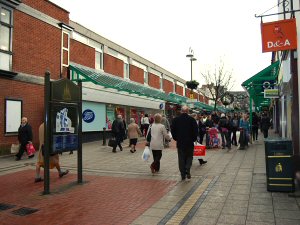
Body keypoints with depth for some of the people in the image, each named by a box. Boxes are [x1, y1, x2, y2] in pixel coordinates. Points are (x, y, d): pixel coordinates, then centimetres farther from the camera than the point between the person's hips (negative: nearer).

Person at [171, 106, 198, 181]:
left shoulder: (176, 120, -3)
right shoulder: (192, 120, -8)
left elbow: (172, 130, 2)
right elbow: (195, 131, -5)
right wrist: (193, 139, 9)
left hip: (180, 143, 1)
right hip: (189, 142, -1)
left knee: (181, 158, 9)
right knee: (189, 157, 14)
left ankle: (183, 175, 11)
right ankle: (187, 171, -4)